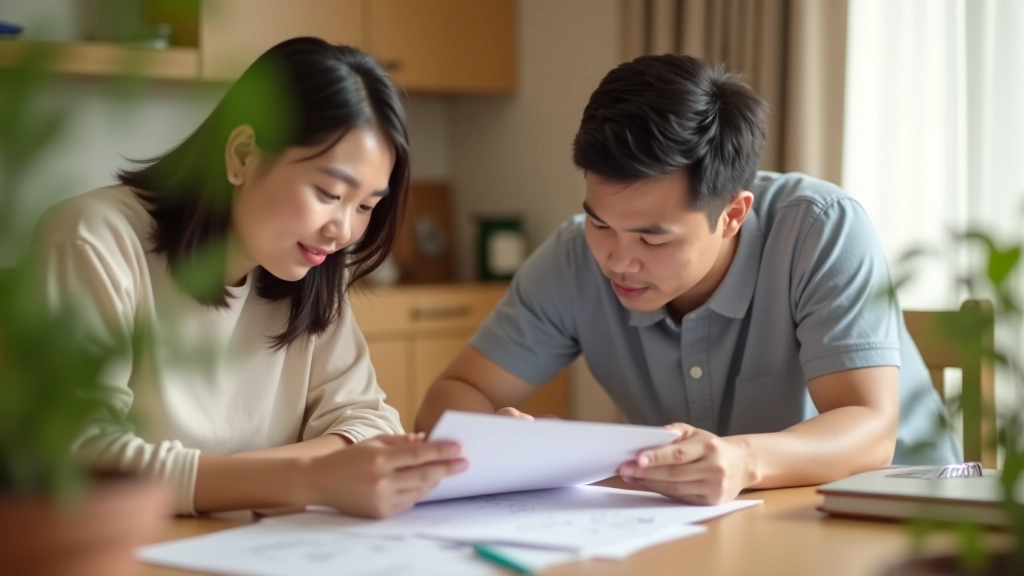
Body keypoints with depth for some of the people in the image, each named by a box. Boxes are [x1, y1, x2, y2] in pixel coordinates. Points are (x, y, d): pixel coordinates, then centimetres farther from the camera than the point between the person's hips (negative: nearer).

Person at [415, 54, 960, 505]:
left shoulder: (823, 231, -21)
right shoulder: (574, 258, -12)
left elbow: (869, 432, -28)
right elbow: (452, 397, -8)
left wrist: (747, 461, -46)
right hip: (713, 526, 3)